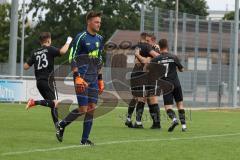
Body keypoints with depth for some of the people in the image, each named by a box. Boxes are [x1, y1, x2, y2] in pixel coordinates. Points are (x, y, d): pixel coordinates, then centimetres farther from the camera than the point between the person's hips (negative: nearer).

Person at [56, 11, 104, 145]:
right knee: (83, 109, -9)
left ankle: (85, 139, 7)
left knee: (92, 108, 1)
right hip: (82, 78, -7)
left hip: (94, 79, 7)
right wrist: (77, 77, -18)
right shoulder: (81, 38, -8)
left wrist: (100, 79, 17)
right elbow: (72, 58, -10)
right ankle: (61, 125, 13)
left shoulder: (99, 39, 13)